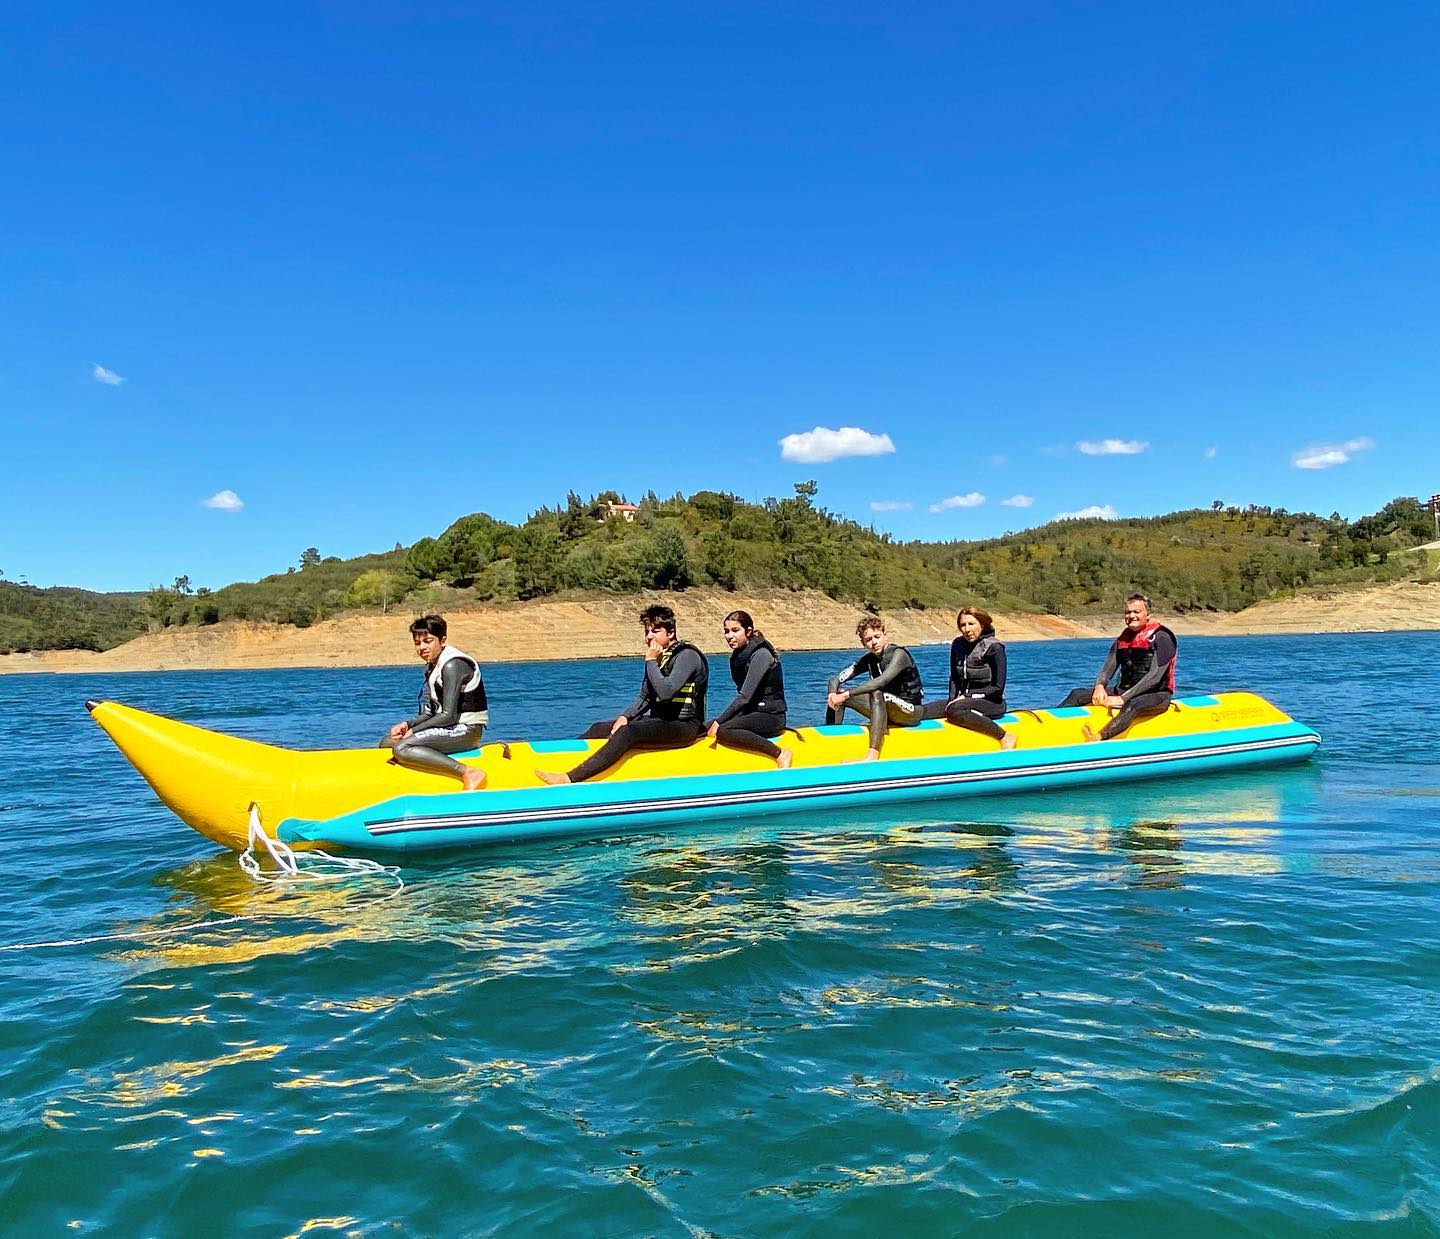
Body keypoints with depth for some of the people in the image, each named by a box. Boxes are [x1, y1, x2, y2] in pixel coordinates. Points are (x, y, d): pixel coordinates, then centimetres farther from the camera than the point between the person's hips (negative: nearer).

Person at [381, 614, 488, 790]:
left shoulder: (452, 665, -16)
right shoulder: (432, 666, 13)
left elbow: (448, 715, -22)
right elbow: (431, 713, 13)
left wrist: (413, 731, -13)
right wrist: (408, 724, -4)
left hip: (467, 729, -10)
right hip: (454, 727, 10)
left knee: (402, 748, -28)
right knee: (386, 743, 14)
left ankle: (468, 774, -29)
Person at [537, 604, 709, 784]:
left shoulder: (688, 655, -13)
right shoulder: (658, 656, 14)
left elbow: (665, 692, -26)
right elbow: (645, 698, 16)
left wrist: (651, 662, -16)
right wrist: (625, 716, -1)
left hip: (684, 727, -9)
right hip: (660, 721, 9)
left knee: (629, 732, -31)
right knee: (599, 729, 2)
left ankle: (572, 778, -41)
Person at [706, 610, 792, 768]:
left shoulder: (761, 655, -17)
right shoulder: (737, 656, 9)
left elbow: (745, 697, -24)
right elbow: (743, 696, 10)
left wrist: (718, 722, -22)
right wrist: (718, 721, -2)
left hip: (771, 716, -8)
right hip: (752, 712, 9)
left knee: (723, 731, -31)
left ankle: (780, 754, -22)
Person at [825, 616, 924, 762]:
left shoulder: (899, 654, -17)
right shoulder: (869, 659, 4)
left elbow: (882, 681, -35)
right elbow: (836, 679, 2)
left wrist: (846, 695, -36)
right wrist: (832, 694, -22)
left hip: (912, 711, -7)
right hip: (888, 711, 7)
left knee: (876, 694, -38)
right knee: (838, 693, 0)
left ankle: (873, 756, -47)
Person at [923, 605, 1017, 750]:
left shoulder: (994, 647, -12)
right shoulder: (957, 644, 6)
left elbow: (998, 688, -12)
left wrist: (969, 695, -14)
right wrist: (953, 698, -3)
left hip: (992, 703, -6)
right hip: (963, 699, 6)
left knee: (955, 710, -37)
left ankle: (1005, 737, -27)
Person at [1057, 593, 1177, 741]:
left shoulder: (1161, 637, -8)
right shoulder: (1122, 639, 12)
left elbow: (1155, 676, -18)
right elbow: (1107, 670, 6)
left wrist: (1123, 699, -24)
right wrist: (1099, 686, -19)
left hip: (1157, 695, -7)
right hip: (1125, 690, 7)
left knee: (1132, 705, -41)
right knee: (1078, 695, -7)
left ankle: (1099, 738, -65)